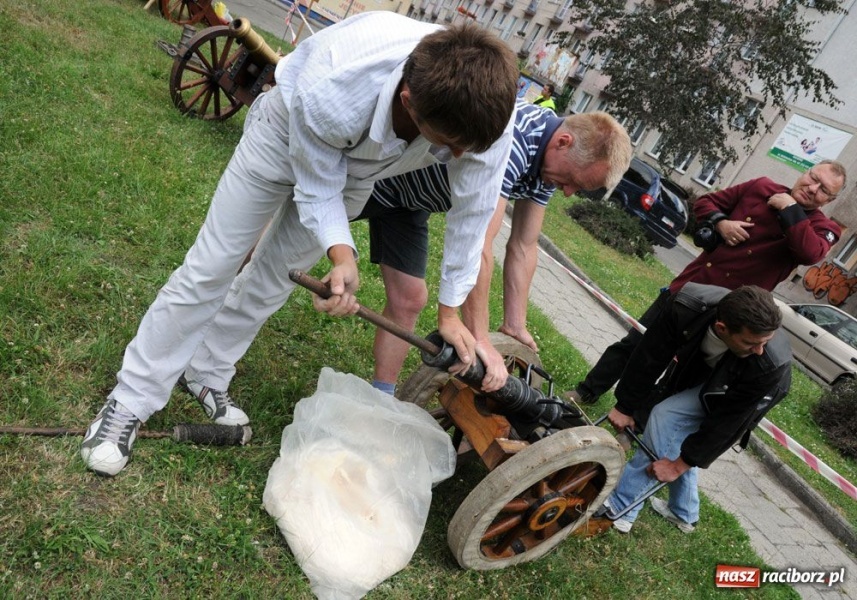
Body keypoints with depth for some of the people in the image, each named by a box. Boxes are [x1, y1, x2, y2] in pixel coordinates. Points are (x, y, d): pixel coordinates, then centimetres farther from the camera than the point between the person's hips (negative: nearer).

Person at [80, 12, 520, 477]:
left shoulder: (489, 110, -36)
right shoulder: (327, 93, -45)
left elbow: (473, 215, -21)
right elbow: (317, 191, -25)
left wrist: (450, 310, -15)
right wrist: (341, 254, -43)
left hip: (364, 169, 3)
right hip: (290, 134, -3)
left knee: (272, 280, 8)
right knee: (210, 269, -2)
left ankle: (206, 375, 31)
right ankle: (130, 402, 14)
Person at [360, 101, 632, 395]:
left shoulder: (549, 161, -8)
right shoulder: (511, 140, -37)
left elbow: (523, 248, -1)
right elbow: (477, 245, -40)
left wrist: (515, 326, 1)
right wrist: (479, 339, -37)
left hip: (407, 199, 7)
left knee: (409, 301, 2)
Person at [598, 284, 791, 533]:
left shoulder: (771, 364, -41)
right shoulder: (688, 305, -36)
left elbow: (727, 420, -30)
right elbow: (649, 358, -22)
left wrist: (679, 464, -23)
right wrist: (626, 406, -12)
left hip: (731, 395, -4)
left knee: (665, 417, -21)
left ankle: (620, 509, -10)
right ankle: (684, 514, 33)